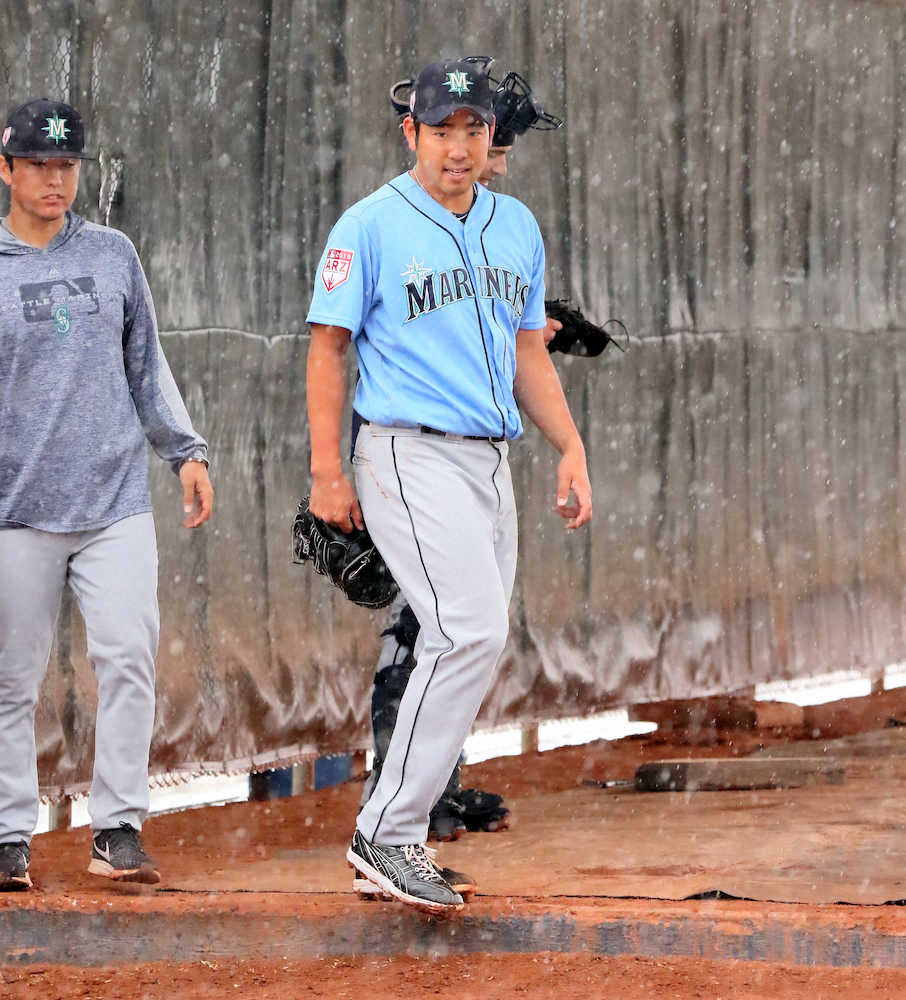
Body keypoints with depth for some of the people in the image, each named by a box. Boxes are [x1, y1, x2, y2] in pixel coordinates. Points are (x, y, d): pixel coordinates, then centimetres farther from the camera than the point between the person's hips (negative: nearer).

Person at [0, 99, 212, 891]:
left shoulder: (113, 255, 11)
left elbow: (147, 365, 18)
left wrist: (185, 450, 9)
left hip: (116, 501, 2)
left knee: (128, 655, -12)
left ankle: (118, 831, -8)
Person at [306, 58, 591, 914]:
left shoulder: (516, 227, 15)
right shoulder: (371, 226, -4)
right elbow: (328, 347, -3)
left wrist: (570, 449, 10)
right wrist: (326, 472, -10)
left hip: (491, 462, 7)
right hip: (411, 454, -7)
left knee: (465, 647, 5)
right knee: (472, 633, -21)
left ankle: (395, 841, 13)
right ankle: (387, 835, -17)